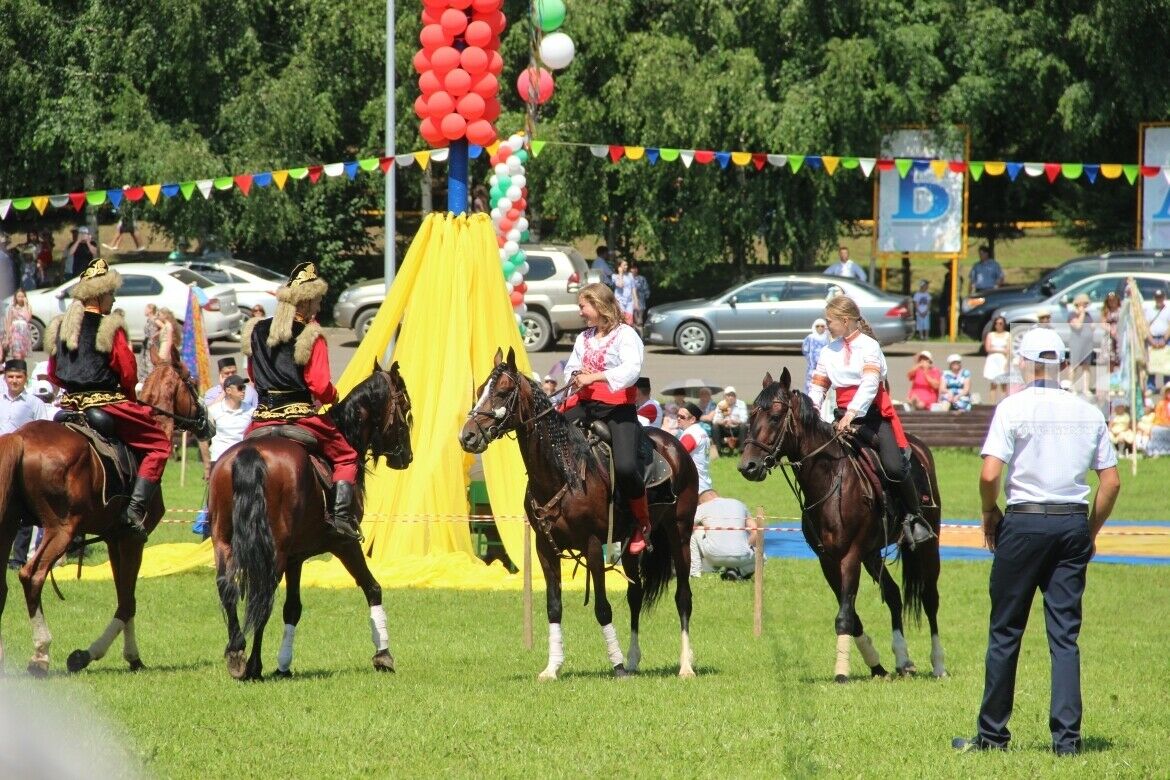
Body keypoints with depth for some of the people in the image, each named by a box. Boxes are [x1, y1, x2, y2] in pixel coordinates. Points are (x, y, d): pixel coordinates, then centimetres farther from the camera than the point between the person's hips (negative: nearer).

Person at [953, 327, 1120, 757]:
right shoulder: (1088, 412, 6)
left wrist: (990, 514, 4)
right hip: (1074, 523, 3)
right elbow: (1111, 481, 6)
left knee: (1005, 631, 6)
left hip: (1025, 522, -3)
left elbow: (990, 474, -14)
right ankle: (1067, 737, 0)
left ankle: (993, 732, 10)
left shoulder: (1014, 407, -6)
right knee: (1065, 635, 6)